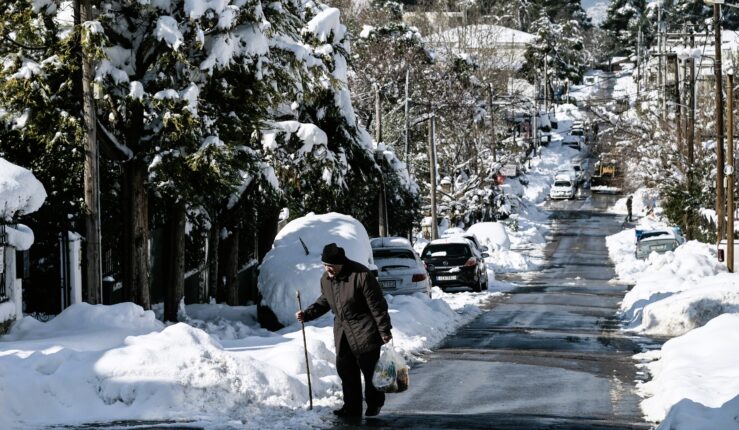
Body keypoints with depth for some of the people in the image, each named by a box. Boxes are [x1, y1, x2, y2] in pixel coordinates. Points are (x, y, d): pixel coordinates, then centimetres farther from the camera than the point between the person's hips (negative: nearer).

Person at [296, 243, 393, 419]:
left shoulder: (361, 276, -23)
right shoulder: (326, 279, 0)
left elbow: (377, 305, -17)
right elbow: (324, 302, 18)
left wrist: (384, 330, -14)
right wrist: (307, 314, 4)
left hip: (364, 332, -7)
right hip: (342, 333, 7)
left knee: (370, 370, 1)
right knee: (345, 371, 5)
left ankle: (374, 405, 18)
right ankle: (352, 408, 13)